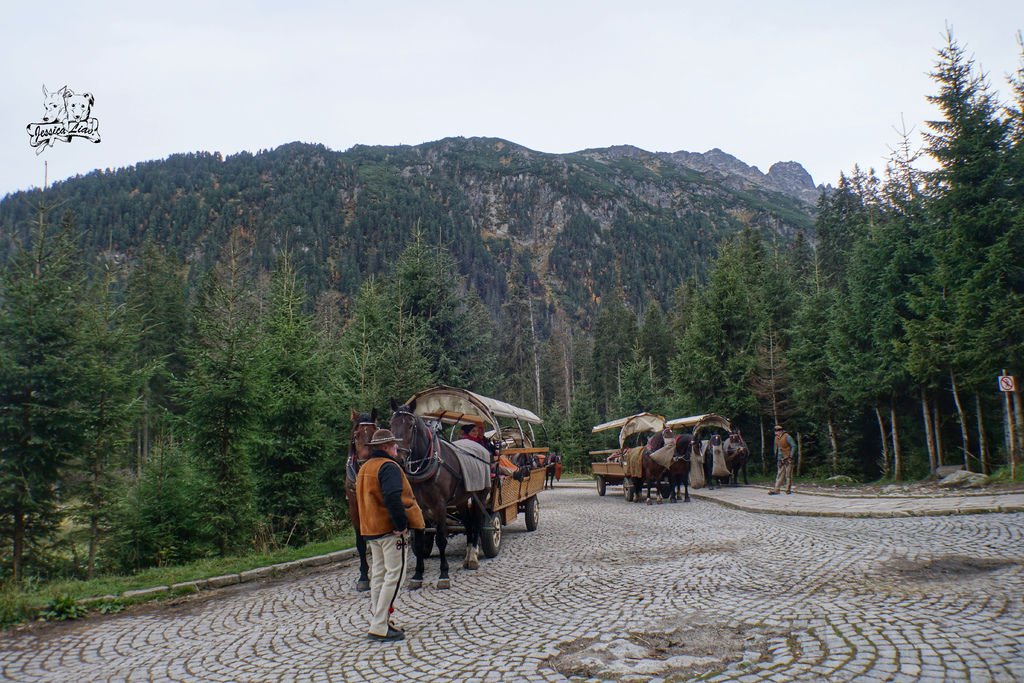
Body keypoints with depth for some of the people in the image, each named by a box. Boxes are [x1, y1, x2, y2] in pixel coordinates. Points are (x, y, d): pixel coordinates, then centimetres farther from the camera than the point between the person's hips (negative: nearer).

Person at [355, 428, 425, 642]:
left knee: (378, 575, 15)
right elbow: (393, 498, -27)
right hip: (389, 529, -9)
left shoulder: (364, 468, 15)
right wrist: (401, 524, -22)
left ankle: (378, 621, 21)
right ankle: (379, 627, -6)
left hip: (370, 529, 10)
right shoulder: (389, 466, -15)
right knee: (393, 576, -5)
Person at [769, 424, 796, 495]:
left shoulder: (787, 437, -13)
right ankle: (776, 490, 2)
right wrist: (776, 456, 16)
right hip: (780, 459, 7)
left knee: (788, 475, -2)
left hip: (787, 459, -7)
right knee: (780, 474, 4)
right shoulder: (777, 438, 9)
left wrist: (791, 456, -12)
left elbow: (794, 446, -11)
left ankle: (788, 489, 6)